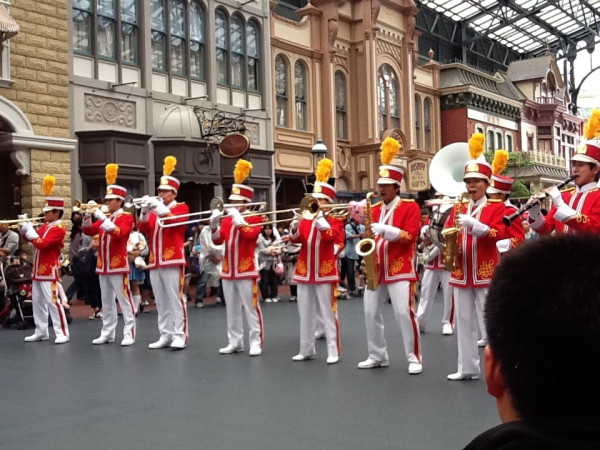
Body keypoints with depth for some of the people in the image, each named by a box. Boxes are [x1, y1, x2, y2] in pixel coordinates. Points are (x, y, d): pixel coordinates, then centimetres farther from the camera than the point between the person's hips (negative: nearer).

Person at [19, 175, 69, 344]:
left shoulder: (59, 229, -15)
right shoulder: (45, 226, 13)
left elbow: (42, 244, -24)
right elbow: (32, 239, 20)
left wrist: (30, 230, -15)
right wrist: (24, 230, 3)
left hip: (49, 271, -9)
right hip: (38, 270, 9)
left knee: (52, 301, -8)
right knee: (38, 302, 12)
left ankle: (62, 333, -4)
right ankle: (41, 332, 20)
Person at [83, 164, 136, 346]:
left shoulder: (126, 217, -7)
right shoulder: (104, 216, 14)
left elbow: (118, 233, -24)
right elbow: (88, 231, 14)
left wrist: (103, 218, -24)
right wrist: (88, 216, -3)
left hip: (118, 265, -7)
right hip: (103, 265, 7)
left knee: (124, 300, -3)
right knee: (106, 301, 11)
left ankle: (129, 334, 0)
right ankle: (107, 333, 18)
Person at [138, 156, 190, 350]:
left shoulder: (182, 207, 3)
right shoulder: (155, 210, 18)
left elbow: (174, 221, -17)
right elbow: (144, 230, 7)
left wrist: (160, 208, -25)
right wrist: (145, 213, -8)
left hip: (172, 260, -6)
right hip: (154, 261, 6)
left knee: (175, 299, -6)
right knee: (161, 302, 7)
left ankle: (180, 336, -3)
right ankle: (165, 335, 12)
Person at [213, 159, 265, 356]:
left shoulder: (255, 217, -3)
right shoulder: (227, 219, 12)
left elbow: (250, 234, -22)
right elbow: (218, 240, 5)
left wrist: (238, 218, -24)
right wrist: (214, 225, -10)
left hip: (246, 269, -6)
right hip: (228, 270, 6)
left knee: (251, 308, -2)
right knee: (231, 309, 10)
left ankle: (255, 342, 4)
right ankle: (235, 342, 18)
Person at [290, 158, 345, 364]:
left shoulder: (335, 221, -1)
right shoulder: (305, 220, 11)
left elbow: (331, 236, -21)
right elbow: (295, 239, -1)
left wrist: (319, 216, -23)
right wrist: (294, 227, -21)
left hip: (325, 273, -5)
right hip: (304, 272, 5)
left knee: (327, 313, -1)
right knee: (305, 313, 10)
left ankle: (333, 351, 5)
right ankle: (306, 350, 19)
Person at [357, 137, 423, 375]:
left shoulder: (410, 207, -3)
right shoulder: (374, 210, 13)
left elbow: (410, 236, -13)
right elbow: (370, 236, 15)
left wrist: (386, 229, -25)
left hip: (400, 269, -6)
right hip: (377, 268, 6)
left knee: (404, 313, -8)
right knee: (371, 312, 6)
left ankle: (414, 358, 4)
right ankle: (377, 356, 19)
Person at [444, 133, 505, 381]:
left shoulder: (497, 206, -1)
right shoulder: (459, 207, 13)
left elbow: (497, 234, -15)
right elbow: (447, 233, 10)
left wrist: (472, 223, -27)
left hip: (485, 271, -5)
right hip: (461, 272, 5)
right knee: (464, 321, 9)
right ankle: (468, 368, 18)